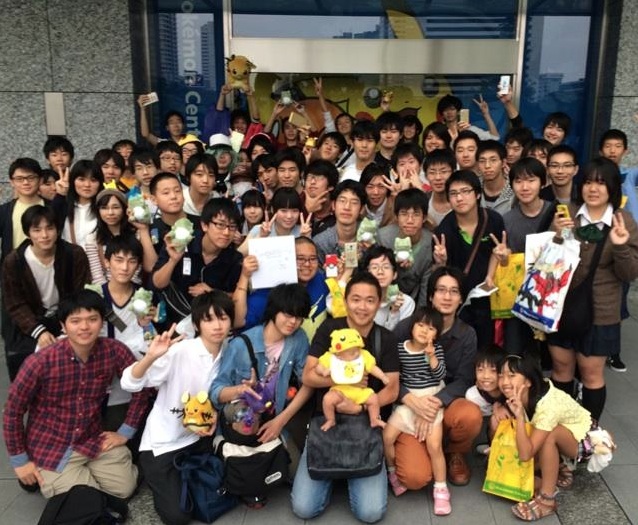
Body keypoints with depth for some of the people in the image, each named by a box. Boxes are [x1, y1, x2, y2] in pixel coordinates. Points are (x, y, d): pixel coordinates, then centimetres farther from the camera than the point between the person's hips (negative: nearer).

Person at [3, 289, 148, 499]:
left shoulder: (114, 351, -15)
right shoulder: (41, 362, -23)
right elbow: (13, 411, -11)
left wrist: (125, 432, 0)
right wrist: (20, 460, -7)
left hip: (93, 441, 3)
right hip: (50, 448, -3)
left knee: (125, 488, -4)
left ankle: (88, 472, 23)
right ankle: (46, 479, 18)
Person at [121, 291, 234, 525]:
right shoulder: (179, 351, -24)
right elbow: (129, 384, -30)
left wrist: (214, 417, -13)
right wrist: (150, 357, -49)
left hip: (198, 438, 5)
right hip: (163, 443, -5)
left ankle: (183, 475, 30)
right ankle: (157, 477, 20)